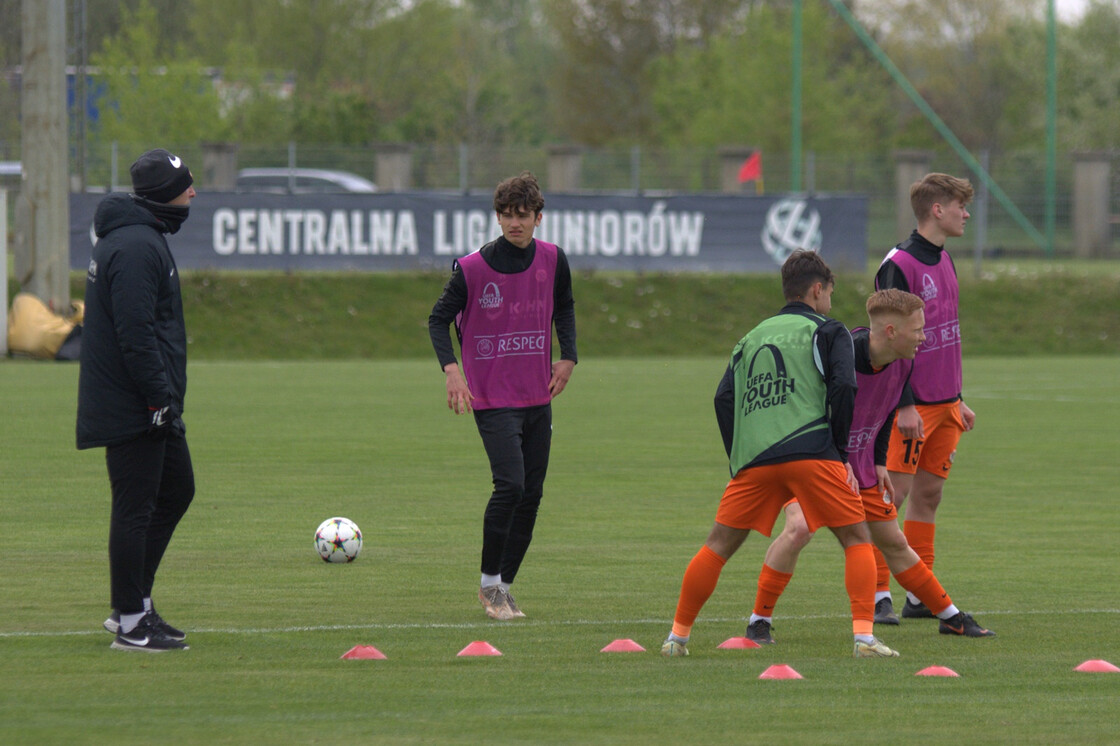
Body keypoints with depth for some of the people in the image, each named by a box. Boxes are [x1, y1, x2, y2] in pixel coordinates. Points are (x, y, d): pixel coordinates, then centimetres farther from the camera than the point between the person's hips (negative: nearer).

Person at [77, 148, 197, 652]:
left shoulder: (142, 238, 16)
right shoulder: (136, 247, -18)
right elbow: (134, 332, -24)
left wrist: (166, 395, 22)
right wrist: (160, 395, -23)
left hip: (149, 405, 11)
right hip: (134, 408, -11)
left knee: (176, 490, 16)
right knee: (135, 507, -5)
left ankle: (133, 605, 21)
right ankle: (131, 623, 0)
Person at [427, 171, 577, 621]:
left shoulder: (552, 261, 3)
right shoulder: (472, 268, -10)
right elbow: (439, 318, -2)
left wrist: (568, 356, 8)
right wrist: (451, 369, -17)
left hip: (538, 397, 5)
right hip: (492, 398, -5)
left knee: (532, 495, 5)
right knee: (510, 486, -18)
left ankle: (503, 587, 16)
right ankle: (489, 584, -4)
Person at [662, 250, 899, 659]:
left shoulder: (752, 338, 24)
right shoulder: (827, 331, 11)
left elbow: (724, 398, 13)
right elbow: (843, 388, -3)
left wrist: (738, 461, 14)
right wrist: (840, 453, 4)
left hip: (753, 459, 4)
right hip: (810, 453, -4)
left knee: (719, 545, 13)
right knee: (856, 539, 6)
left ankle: (678, 635, 13)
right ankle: (864, 636, -9)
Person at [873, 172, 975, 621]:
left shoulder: (943, 262, 14)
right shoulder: (899, 265, -12)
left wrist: (957, 399, 21)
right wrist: (904, 404, -20)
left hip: (943, 404, 8)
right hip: (912, 407, -8)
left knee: (928, 495, 9)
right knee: (893, 495, -8)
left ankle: (920, 597, 13)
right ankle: (879, 596, -6)